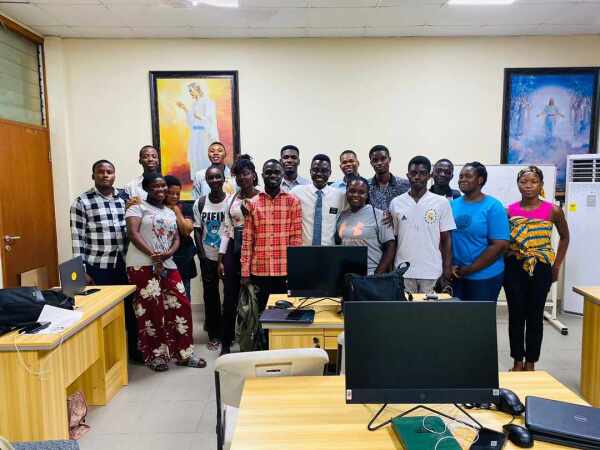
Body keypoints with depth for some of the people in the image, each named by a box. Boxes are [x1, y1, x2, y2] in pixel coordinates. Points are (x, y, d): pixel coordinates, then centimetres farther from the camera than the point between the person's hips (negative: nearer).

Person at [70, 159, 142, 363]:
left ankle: (134, 349, 28)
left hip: (125, 265, 4)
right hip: (98, 268, -4)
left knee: (131, 308, 11)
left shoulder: (126, 197, 8)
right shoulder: (82, 202, -4)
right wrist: (82, 271, -9)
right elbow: (77, 239, -6)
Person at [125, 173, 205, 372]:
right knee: (152, 310, -3)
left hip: (167, 265, 6)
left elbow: (177, 239, 14)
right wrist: (153, 255, -19)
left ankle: (184, 353, 16)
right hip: (143, 265, -6)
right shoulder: (138, 207, 2)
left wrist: (169, 253, -8)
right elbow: (133, 233, -11)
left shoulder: (170, 213, 21)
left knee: (181, 306, 3)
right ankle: (155, 355, 14)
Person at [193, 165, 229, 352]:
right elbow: (197, 231, 4)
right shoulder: (200, 203, 1)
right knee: (210, 295, 8)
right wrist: (201, 255, -3)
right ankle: (214, 334, 21)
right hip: (208, 257, 2)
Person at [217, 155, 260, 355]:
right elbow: (227, 230, 11)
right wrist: (220, 259, 8)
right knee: (230, 298, 6)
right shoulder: (231, 199, 11)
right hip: (233, 251, 4)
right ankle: (226, 344, 19)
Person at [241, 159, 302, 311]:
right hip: (259, 271, 1)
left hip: (285, 270, -1)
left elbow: (296, 238, -1)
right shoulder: (252, 204, 4)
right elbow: (247, 240, 2)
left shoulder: (293, 202, 1)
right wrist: (245, 272, -1)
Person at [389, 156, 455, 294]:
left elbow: (446, 238, 2)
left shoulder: (441, 202, -1)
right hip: (403, 271, 1)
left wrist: (447, 268, -2)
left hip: (432, 271, -1)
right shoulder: (396, 203, 2)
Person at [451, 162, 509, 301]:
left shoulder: (493, 207, -8)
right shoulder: (453, 205, 4)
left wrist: (468, 270, -13)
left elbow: (500, 245, -14)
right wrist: (449, 266, -8)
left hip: (485, 276, -3)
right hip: (455, 276, 4)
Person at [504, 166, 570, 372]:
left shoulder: (553, 211, -3)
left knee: (535, 316, 7)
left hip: (541, 269, 0)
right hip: (514, 268, 0)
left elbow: (564, 237, 12)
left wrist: (557, 265, 7)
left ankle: (530, 363, 21)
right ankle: (518, 361, 20)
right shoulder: (509, 211, -2)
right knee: (516, 315, 6)